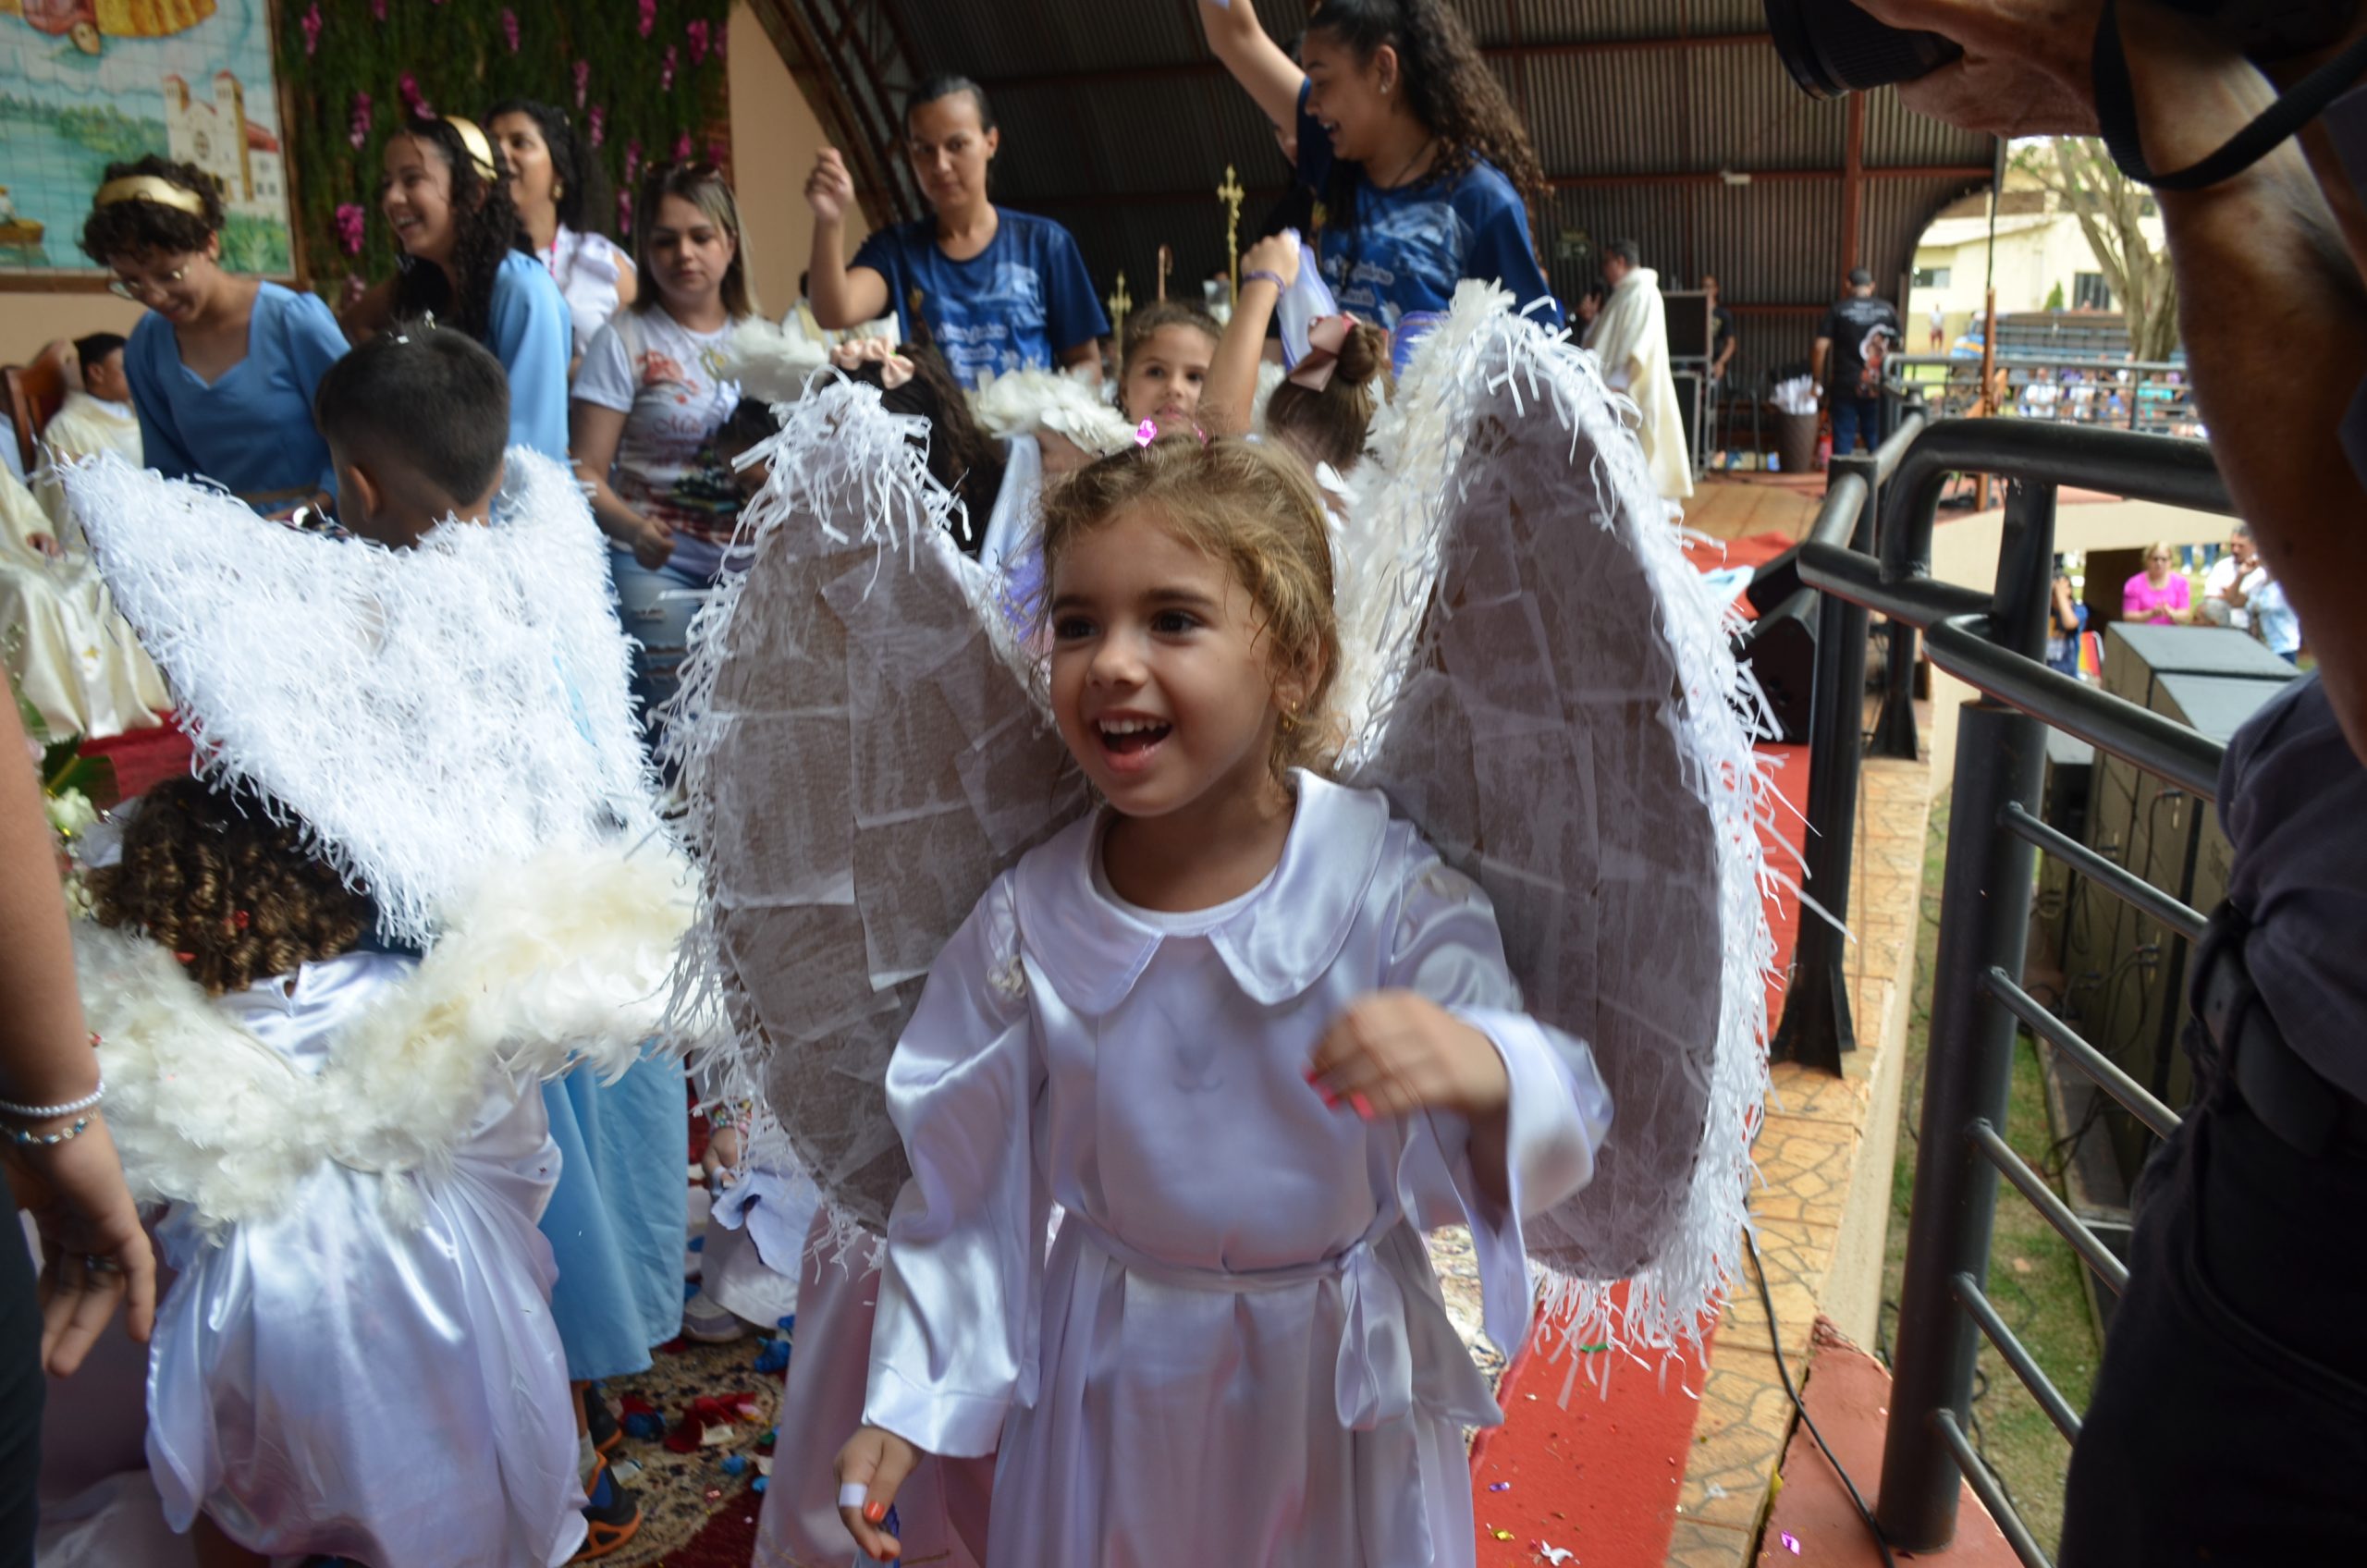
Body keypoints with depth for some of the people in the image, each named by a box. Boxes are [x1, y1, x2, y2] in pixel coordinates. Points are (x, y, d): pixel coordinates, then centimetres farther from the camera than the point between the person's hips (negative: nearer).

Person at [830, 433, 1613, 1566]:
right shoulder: (1028, 922, -14)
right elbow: (965, 1191, -3)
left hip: (1337, 1385, -1)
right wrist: (904, 1406, -1)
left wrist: (1485, 1073, -46)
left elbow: (1560, 1122, -24)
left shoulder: (1391, 894, -19)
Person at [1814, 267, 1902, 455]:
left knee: (1843, 440, 2)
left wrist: (1817, 381, -2)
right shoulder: (1887, 309, 3)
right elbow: (1900, 343, 10)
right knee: (1877, 441, 10)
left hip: (1845, 385, -2)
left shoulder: (1838, 309, -3)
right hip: (1877, 388, 2)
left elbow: (1821, 347, -10)